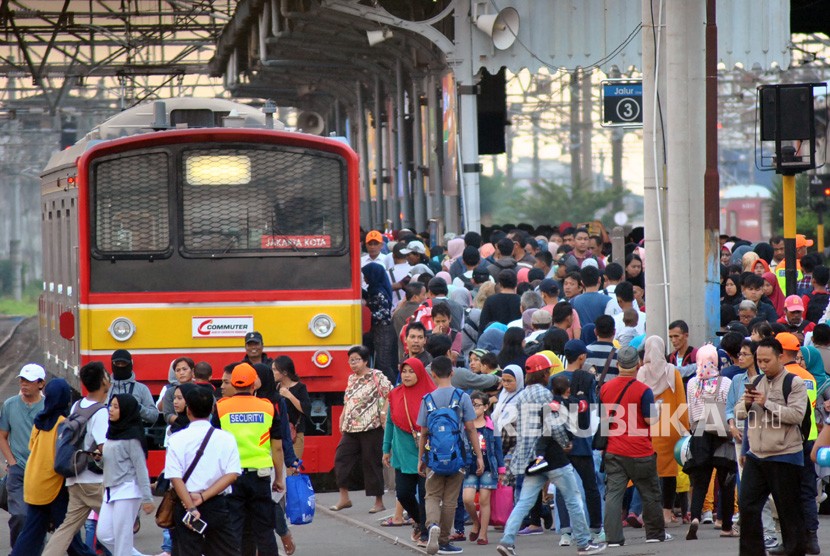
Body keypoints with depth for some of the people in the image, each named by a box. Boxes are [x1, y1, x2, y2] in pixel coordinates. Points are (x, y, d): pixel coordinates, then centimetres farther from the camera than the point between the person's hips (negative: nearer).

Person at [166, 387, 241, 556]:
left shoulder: (177, 440, -5)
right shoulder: (226, 438, -1)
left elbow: (175, 478, -12)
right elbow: (232, 474, -8)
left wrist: (191, 508, -15)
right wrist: (203, 496, -11)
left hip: (186, 504, -1)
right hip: (218, 507, 1)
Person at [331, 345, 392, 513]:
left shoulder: (376, 376, -6)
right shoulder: (351, 378, 16)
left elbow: (390, 394, -9)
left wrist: (384, 413, -17)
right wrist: (343, 419, 14)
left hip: (371, 428, -7)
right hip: (351, 429, 7)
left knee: (372, 463, -2)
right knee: (341, 458, -2)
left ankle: (379, 502, 6)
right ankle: (344, 498, 6)